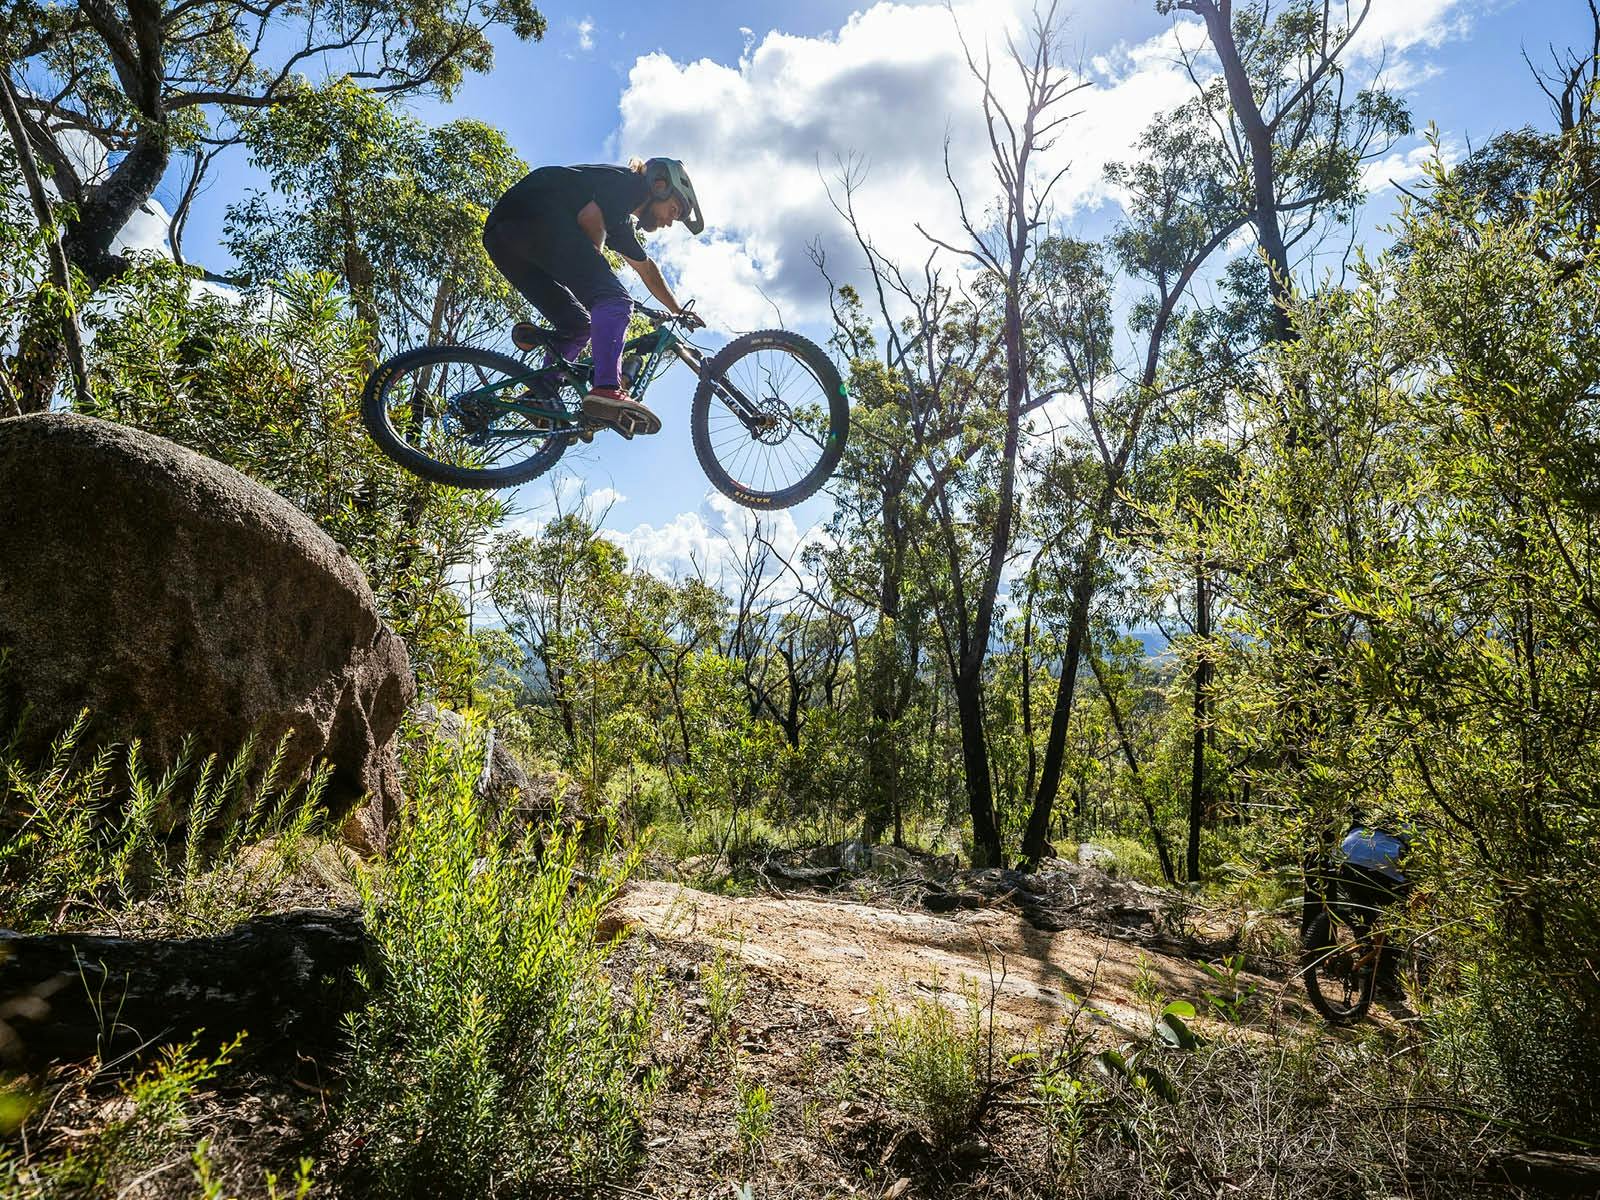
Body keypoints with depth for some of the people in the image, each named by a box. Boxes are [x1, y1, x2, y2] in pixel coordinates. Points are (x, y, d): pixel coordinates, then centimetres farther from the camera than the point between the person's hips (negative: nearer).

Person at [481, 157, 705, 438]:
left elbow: (648, 270, 44)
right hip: (533, 215, -10)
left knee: (577, 325, 14)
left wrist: (679, 311, 53)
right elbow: (590, 218, -12)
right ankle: (608, 389, -35)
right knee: (614, 300, -16)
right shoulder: (630, 182, 5)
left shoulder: (622, 223, 32)